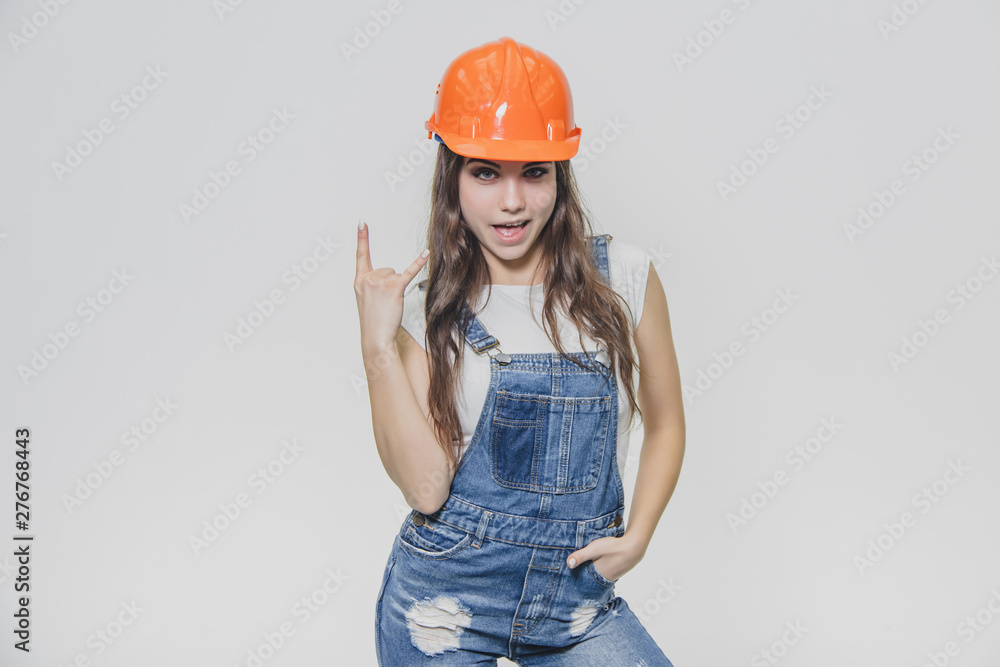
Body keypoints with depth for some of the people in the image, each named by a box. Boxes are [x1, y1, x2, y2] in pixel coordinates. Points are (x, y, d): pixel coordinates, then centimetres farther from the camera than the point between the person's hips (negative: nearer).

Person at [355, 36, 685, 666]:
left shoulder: (623, 277, -4)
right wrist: (379, 344, -18)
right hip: (447, 595, -1)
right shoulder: (429, 306, -5)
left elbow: (666, 422, 8)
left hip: (579, 597, 1)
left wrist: (636, 537, -2)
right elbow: (426, 485, -14)